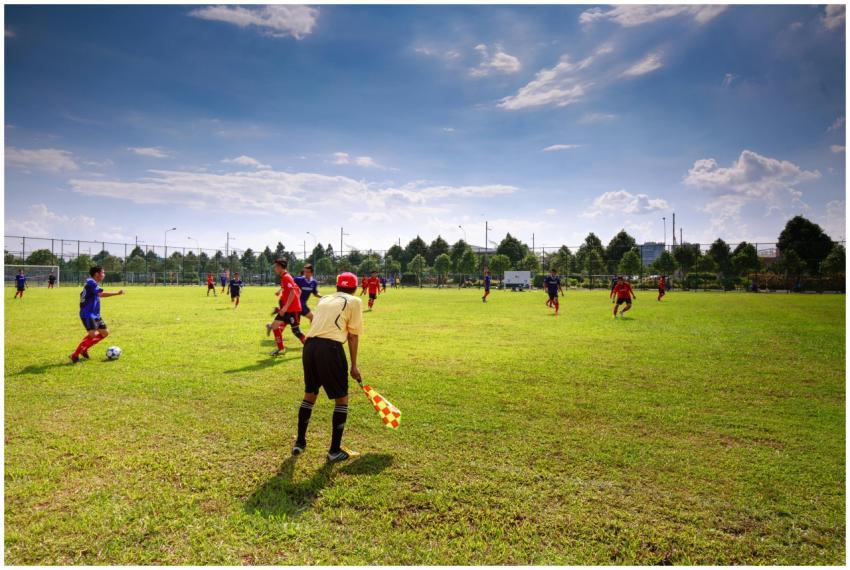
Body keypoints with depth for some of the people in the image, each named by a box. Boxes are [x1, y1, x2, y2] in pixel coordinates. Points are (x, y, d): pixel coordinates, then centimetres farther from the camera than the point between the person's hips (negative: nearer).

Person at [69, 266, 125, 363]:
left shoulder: (93, 283, 16)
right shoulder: (91, 282, -15)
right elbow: (101, 294, -30)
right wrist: (117, 293, -31)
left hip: (95, 315, 10)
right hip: (88, 314, -10)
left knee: (105, 332, 10)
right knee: (92, 334, -20)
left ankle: (84, 349, 19)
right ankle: (75, 355, -8)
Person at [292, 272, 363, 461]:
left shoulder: (323, 299, 24)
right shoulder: (354, 301, 8)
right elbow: (353, 335, 4)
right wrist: (353, 365, 8)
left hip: (310, 345, 6)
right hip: (330, 347, -6)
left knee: (310, 394, 23)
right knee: (342, 398, 9)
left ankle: (299, 443, 32)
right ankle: (335, 450, 13)